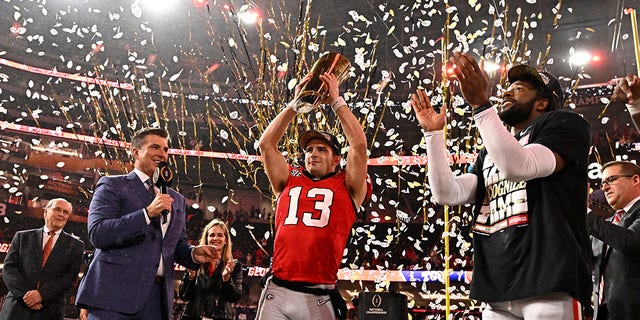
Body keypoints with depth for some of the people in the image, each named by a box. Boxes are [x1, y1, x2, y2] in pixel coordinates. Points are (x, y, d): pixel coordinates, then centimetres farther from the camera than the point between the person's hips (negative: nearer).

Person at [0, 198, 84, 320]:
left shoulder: (75, 245, 9)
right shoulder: (23, 237, 13)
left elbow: (70, 277, -1)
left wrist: (42, 294, -15)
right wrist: (25, 294, -12)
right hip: (16, 307, 1)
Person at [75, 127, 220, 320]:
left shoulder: (176, 199, 21)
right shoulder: (112, 185, 4)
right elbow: (97, 234, -10)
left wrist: (194, 254, 2)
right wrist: (147, 213, -17)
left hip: (159, 297, 5)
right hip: (115, 292, -5)